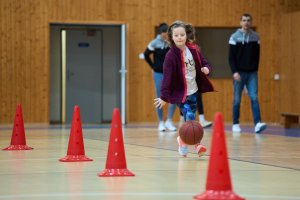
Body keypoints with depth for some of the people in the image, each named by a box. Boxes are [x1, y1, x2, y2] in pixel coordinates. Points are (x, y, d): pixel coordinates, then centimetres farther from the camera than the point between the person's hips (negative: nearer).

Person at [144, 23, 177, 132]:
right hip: (158, 74, -1)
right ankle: (161, 123, 14)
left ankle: (169, 121, 6)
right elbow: (146, 55, 5)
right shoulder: (154, 43, -7)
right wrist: (153, 66, 4)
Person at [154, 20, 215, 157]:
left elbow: (203, 62, 11)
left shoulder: (193, 50, -2)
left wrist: (206, 68, -14)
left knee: (188, 119, 10)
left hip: (194, 91, 5)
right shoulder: (171, 56, -16)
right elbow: (167, 77, -20)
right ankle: (196, 144, -6)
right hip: (181, 93, -5)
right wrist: (164, 97, -23)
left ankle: (183, 141, 29)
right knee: (190, 118, -16)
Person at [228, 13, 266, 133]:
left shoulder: (255, 37, 6)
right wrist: (234, 72, -13)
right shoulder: (235, 37, -2)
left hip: (252, 73, 2)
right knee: (237, 100, 4)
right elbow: (231, 57, -4)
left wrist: (255, 69, 5)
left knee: (254, 98, -10)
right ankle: (235, 124, 13)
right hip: (239, 73, -1)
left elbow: (257, 56, 11)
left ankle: (257, 124, -17)